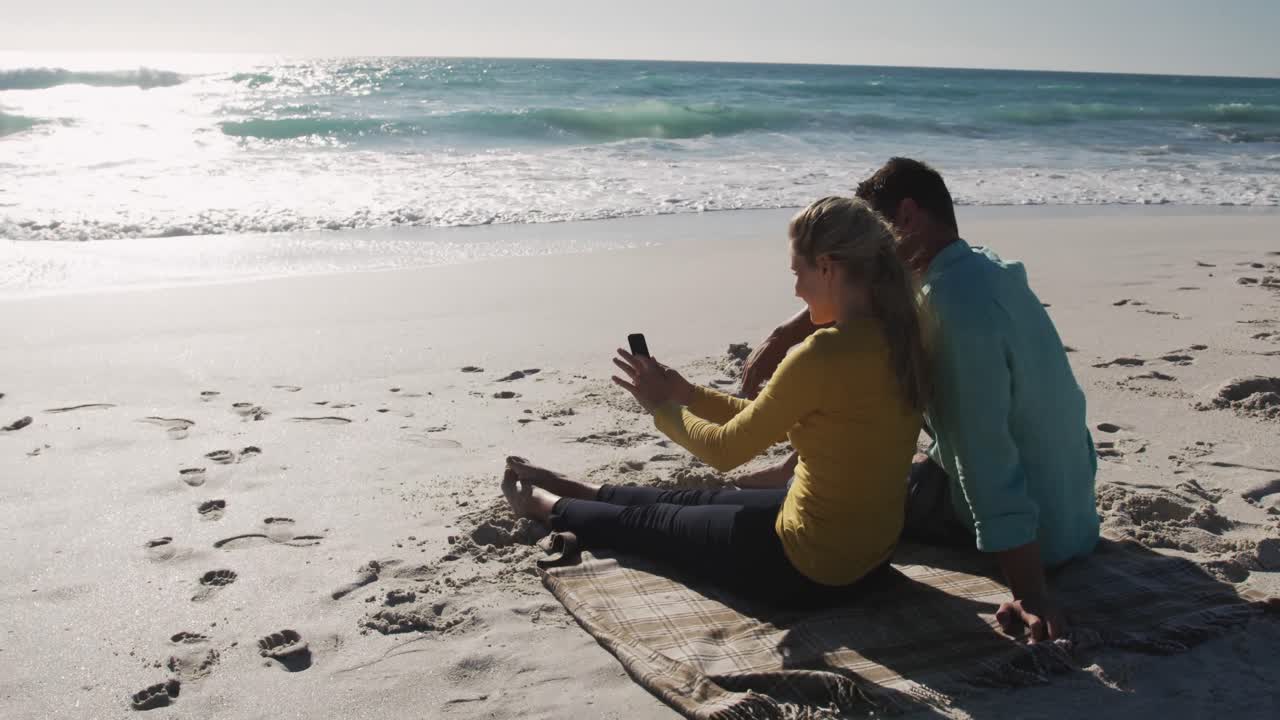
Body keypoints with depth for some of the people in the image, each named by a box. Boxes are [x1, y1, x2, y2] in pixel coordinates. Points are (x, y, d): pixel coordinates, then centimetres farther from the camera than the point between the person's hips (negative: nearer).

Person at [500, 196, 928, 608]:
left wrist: (661, 406, 0)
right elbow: (779, 423, 9)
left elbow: (724, 452, -18)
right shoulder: (894, 341, 0)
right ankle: (572, 491, 51)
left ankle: (542, 504, 43)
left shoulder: (826, 354, -28)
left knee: (646, 523, 17)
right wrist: (687, 395, 9)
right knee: (684, 503, 27)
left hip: (811, 572, -8)